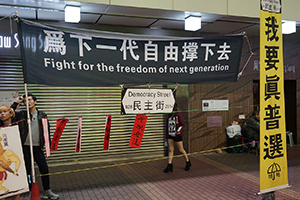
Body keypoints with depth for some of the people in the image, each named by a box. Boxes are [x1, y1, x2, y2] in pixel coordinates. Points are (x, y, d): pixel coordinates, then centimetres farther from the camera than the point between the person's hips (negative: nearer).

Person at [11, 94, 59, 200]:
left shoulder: (42, 115, 6)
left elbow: (47, 130, 9)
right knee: (28, 170, 6)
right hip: (25, 147, 0)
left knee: (44, 169, 0)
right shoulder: (22, 114, 6)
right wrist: (16, 102, -3)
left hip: (37, 147, 0)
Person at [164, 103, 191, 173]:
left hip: (177, 136, -6)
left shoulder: (179, 116, -11)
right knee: (170, 150, 5)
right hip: (170, 136, 6)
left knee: (181, 150, 5)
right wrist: (166, 137, 16)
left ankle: (188, 162, 25)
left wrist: (179, 131, -30)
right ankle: (169, 165, 10)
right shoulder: (169, 116, 8)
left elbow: (183, 125, -13)